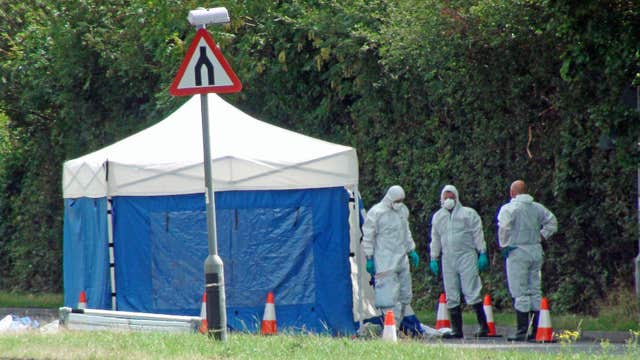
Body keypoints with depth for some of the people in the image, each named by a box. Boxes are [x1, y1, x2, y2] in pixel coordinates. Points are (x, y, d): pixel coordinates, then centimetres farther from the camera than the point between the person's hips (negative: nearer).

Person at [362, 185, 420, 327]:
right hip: (385, 261, -8)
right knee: (389, 296, -11)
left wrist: (412, 250, 24)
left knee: (405, 295, 8)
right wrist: (369, 258, -9)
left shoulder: (403, 210, 12)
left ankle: (396, 326, 15)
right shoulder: (376, 213, -10)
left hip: (402, 259, 8)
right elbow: (368, 237, -7)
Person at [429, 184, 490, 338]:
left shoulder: (468, 214, 3)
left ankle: (483, 326, -6)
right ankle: (456, 329, 7)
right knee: (451, 296, 3)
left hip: (466, 257, -5)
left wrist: (482, 254, -5)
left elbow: (478, 235, 2)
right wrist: (434, 259, 16)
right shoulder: (438, 217, 16)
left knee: (471, 292, -9)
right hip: (448, 259, 5)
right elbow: (435, 239, 22)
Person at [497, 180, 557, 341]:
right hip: (536, 251, 6)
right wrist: (542, 236, 13)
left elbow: (504, 226, -22)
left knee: (520, 293, -5)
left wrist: (504, 245, -9)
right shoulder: (537, 208, 11)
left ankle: (522, 331, -8)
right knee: (535, 290, 10)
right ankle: (537, 330, 10)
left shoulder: (509, 208, -8)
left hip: (517, 251, -6)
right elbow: (552, 222, 14)